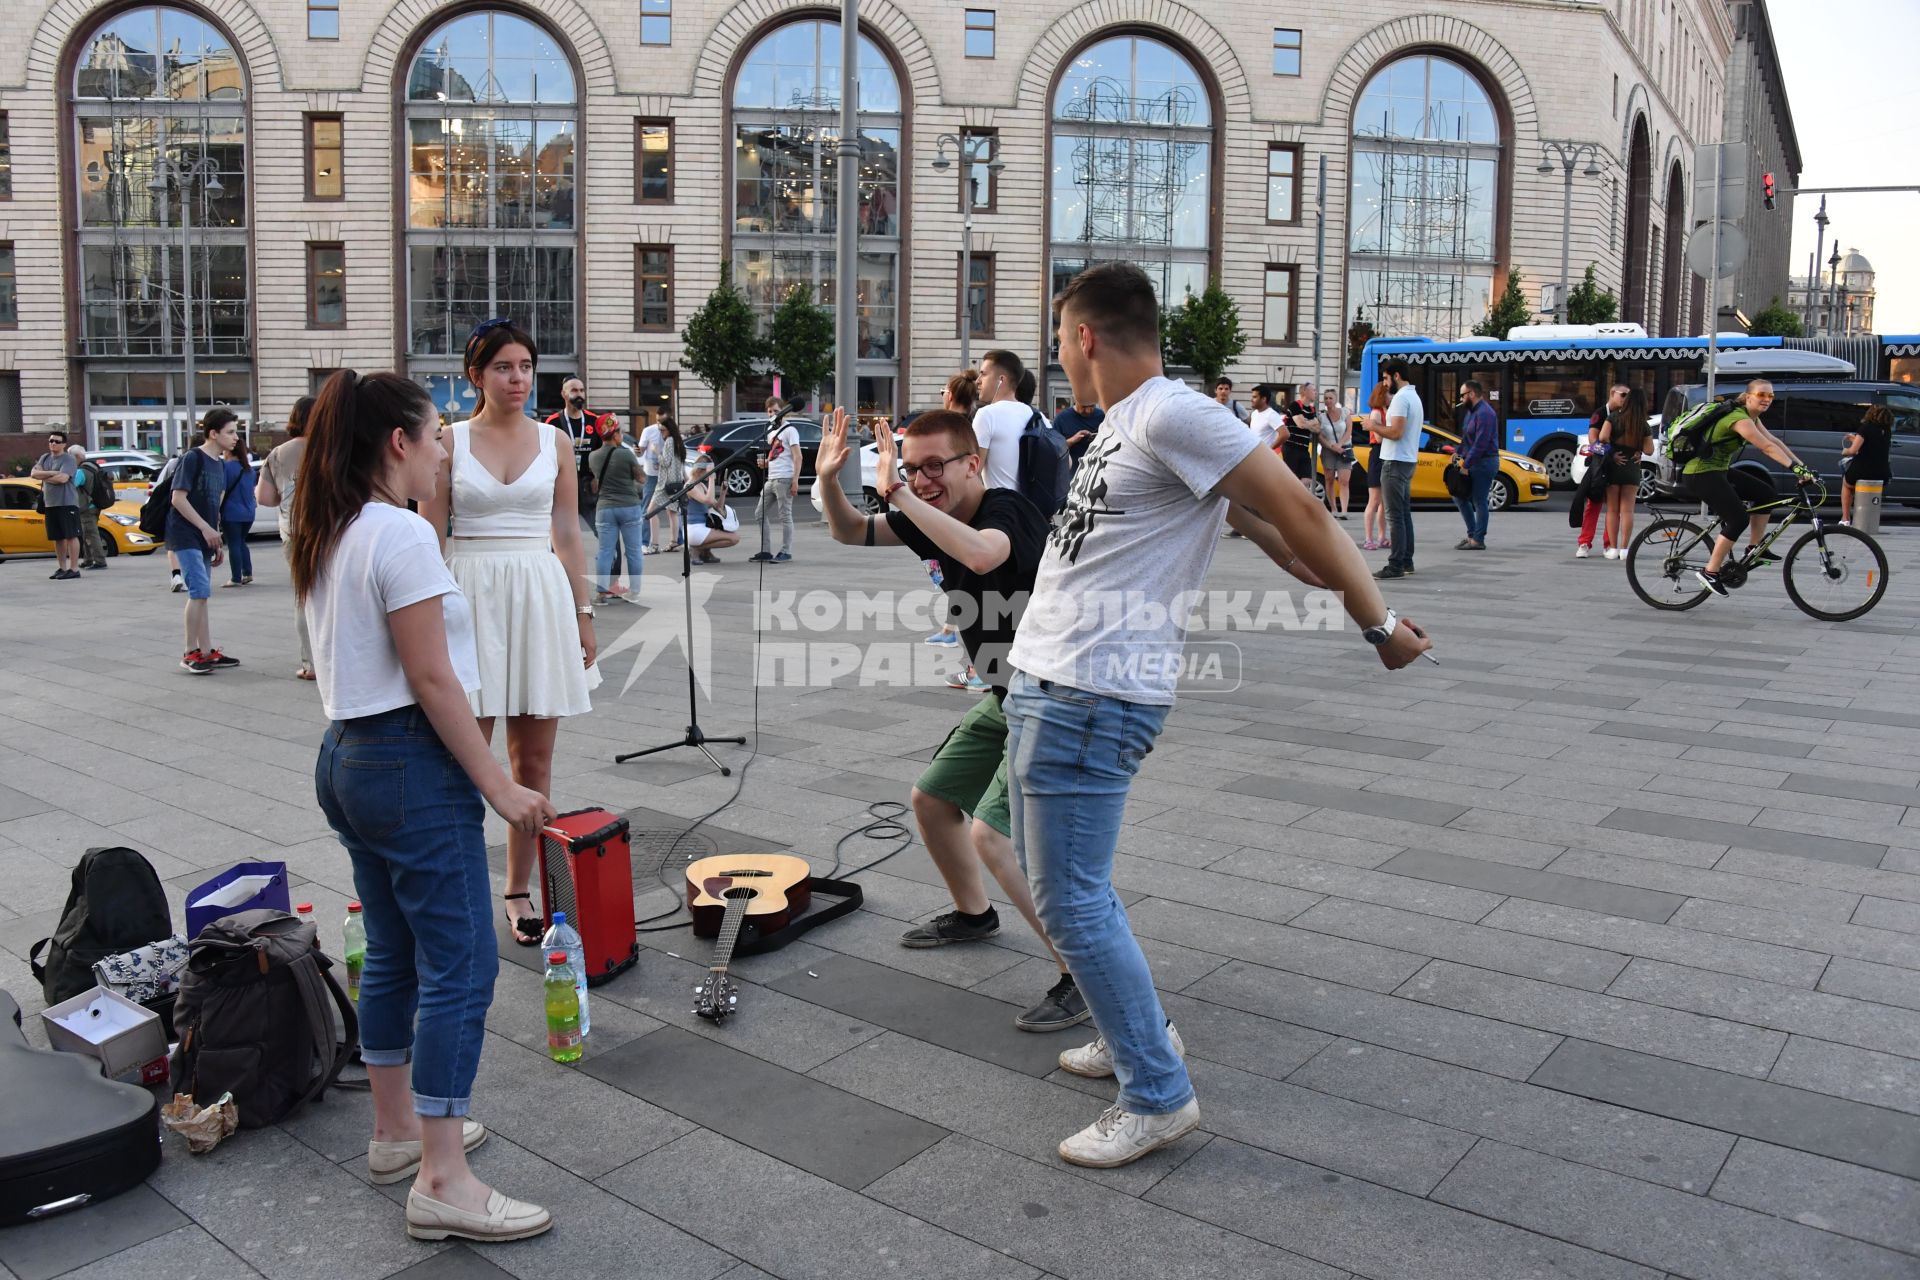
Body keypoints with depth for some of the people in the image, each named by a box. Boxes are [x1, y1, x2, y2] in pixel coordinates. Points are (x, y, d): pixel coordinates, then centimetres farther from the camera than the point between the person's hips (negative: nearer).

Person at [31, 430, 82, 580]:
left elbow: (62, 478, -20)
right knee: (58, 538, 10)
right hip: (50, 504, 7)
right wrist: (52, 473, -12)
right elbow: (33, 473, 3)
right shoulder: (44, 458, 16)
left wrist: (44, 476, -6)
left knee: (71, 536, -7)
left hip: (67, 503, -7)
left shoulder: (68, 460, -6)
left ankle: (74, 569, -8)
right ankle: (62, 568, 17)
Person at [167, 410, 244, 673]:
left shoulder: (220, 464, 12)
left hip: (205, 538, 8)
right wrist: (206, 529, -17)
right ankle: (190, 653, -6)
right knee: (200, 591, -13)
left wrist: (217, 541, 14)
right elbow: (178, 498, -16)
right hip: (186, 535, -8)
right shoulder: (193, 458, -11)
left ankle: (206, 652, 14)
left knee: (200, 594, 10)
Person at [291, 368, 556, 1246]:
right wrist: (500, 788, -15)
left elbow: (348, 657, 15)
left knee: (392, 952, 19)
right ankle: (441, 1184, 0)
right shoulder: (401, 535, -17)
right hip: (411, 762, -10)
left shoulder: (321, 540, 12)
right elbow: (433, 681, -19)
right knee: (459, 965, -4)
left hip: (344, 757, 10)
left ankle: (396, 1131, 32)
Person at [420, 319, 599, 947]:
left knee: (534, 758, 7)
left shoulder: (556, 442, 7)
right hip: (471, 594, -2)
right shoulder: (448, 442, 1)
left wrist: (583, 613, 7)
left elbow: (568, 535, 10)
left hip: (542, 595, 2)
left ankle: (519, 892, 18)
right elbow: (430, 538, 1)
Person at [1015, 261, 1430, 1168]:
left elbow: (1294, 513, -17)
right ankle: (1135, 1031, 36)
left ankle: (1158, 1095, 10)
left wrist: (1378, 624, -12)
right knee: (1050, 877, 20)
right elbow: (1260, 524, 15)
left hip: (1091, 700, -11)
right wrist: (1346, 588, 10)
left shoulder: (1171, 415, -16)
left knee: (1072, 901, -5)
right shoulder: (1126, 424, 15)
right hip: (1045, 685, 11)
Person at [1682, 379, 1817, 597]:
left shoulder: (1751, 417, 10)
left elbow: (1774, 440, 6)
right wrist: (1796, 468, -35)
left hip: (1718, 470, 10)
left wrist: (1802, 465, -1)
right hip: (1700, 475, -10)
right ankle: (1710, 572, -4)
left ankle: (1754, 550, 14)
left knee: (1765, 493, 8)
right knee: (1739, 519, -12)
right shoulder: (1739, 418, -20)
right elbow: (1767, 447, -29)